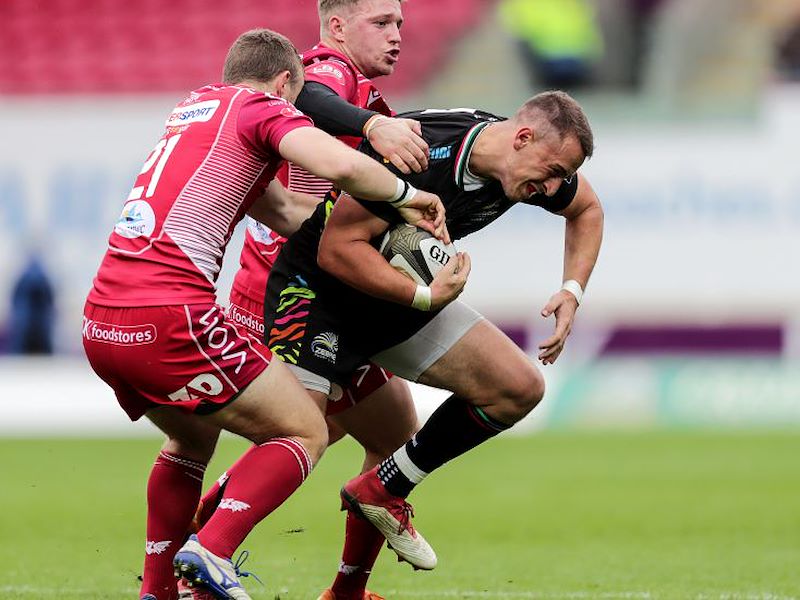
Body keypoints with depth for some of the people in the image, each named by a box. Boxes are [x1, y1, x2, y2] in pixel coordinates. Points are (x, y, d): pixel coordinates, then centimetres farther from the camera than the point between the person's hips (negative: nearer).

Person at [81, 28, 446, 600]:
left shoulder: (193, 109, 27)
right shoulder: (262, 109, 2)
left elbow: (285, 209, 31)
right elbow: (340, 166, -17)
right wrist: (404, 194, 2)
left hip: (101, 325, 8)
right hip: (170, 317, -8)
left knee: (194, 438, 32)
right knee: (305, 433, 3)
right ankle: (212, 551, -17)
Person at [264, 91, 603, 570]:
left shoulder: (534, 167, -8)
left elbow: (587, 208, 16)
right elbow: (336, 248, -29)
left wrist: (572, 292, 3)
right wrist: (426, 298, -32)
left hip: (407, 292, 8)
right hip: (319, 285, -8)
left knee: (520, 388, -1)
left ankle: (381, 493, 11)